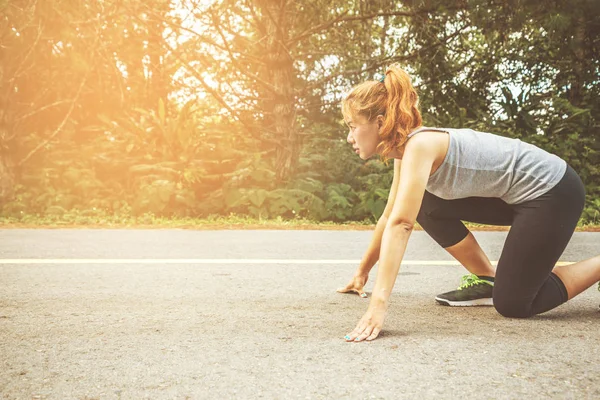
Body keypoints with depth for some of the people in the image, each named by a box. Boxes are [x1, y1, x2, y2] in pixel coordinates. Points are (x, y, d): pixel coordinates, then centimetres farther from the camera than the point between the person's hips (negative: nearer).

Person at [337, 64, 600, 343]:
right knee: (429, 209, 4)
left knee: (512, 304, -7)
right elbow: (389, 217, 14)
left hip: (553, 191, -9)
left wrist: (378, 304, -40)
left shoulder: (419, 145, -24)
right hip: (517, 194, 9)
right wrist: (362, 271, 21)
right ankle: (487, 280, 13)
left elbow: (400, 225, -35)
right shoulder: (406, 150, 4)